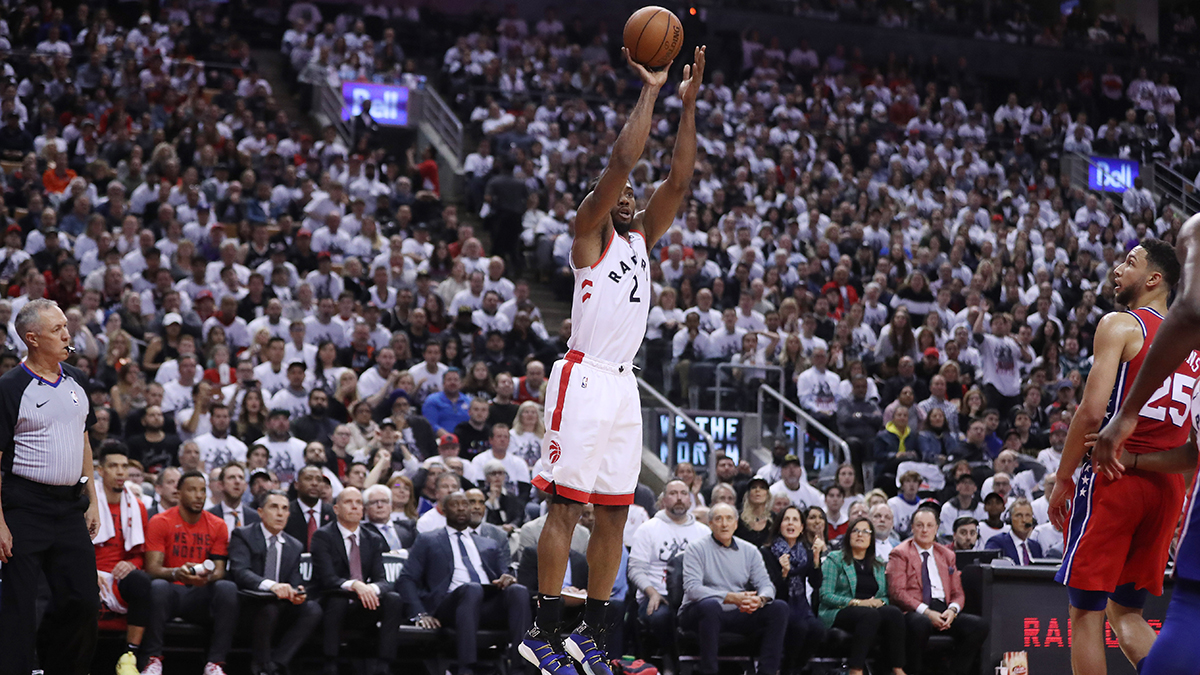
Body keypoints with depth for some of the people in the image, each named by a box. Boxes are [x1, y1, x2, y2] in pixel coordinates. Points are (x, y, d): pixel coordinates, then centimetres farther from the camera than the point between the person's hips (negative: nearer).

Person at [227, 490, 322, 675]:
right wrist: (271, 585, -37)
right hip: (248, 604, -5)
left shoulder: (295, 546, 14)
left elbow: (295, 582, 9)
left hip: (281, 605, 5)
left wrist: (297, 593, -18)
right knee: (270, 606, -36)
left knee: (312, 609, -22)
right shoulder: (243, 536, -3)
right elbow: (240, 572, -19)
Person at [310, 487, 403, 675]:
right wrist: (354, 585, -36)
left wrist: (373, 588, -25)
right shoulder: (323, 536, -4)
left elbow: (382, 580, 1)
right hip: (331, 604, -4)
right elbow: (327, 578, -17)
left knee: (394, 599, -23)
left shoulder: (373, 540, 11)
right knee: (338, 598, -37)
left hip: (363, 607, 4)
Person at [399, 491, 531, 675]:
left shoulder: (488, 545, 33)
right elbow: (406, 579, 10)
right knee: (472, 589, -39)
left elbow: (501, 575, 26)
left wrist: (508, 578, -2)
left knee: (518, 591, -30)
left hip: (490, 602, 4)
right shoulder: (427, 541, 21)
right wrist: (419, 614, -8)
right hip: (450, 603, -4)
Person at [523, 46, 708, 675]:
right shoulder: (589, 234, 0)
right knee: (566, 504, -9)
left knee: (614, 510, 7)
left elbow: (678, 179, 12)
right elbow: (621, 162, -12)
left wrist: (689, 103, 6)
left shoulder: (641, 239, 19)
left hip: (624, 386, 8)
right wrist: (649, 91, -9)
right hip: (584, 380, -8)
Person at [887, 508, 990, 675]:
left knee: (979, 625, -21)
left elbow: (958, 593, 20)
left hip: (944, 612, 5)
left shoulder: (947, 555, 24)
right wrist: (926, 611, -17)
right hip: (914, 612, -5)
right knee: (921, 624, -41)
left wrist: (952, 610, -5)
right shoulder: (900, 553, 7)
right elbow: (897, 592, -5)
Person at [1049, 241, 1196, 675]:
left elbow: (1092, 411, -14)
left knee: (1086, 611, 1)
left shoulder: (1120, 325, -5)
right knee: (1126, 612, 14)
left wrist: (1063, 478, -6)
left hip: (1114, 476, -7)